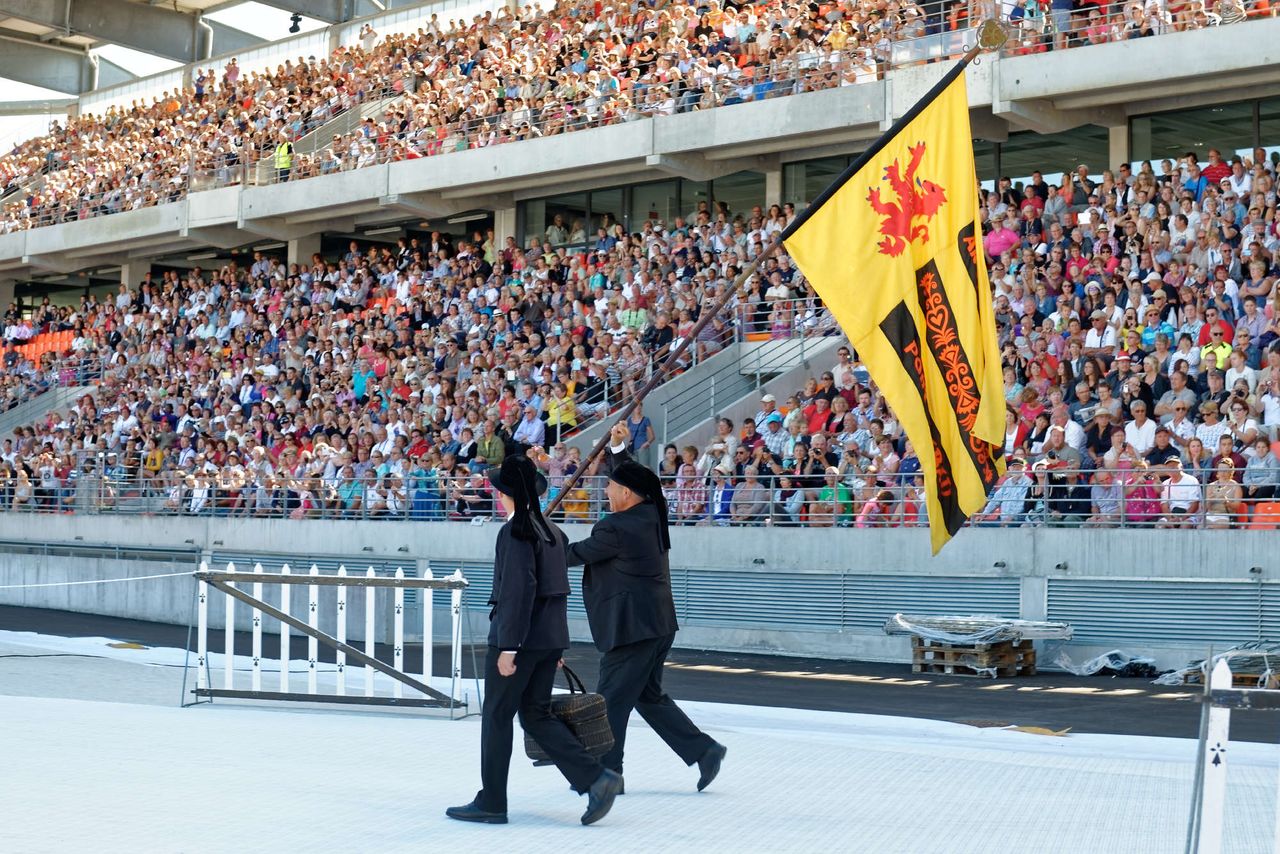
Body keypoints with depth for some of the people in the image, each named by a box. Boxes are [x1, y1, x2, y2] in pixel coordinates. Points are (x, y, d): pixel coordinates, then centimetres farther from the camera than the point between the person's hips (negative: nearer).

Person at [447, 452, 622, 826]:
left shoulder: (516, 532, -14)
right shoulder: (552, 531, 11)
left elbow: (519, 590, -20)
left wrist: (508, 647, -19)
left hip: (519, 636, -8)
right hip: (551, 637, 8)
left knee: (496, 716, 5)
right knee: (536, 714, 14)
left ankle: (491, 802, 13)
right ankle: (595, 778, 3)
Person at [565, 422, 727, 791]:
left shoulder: (615, 528, -18)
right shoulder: (651, 513, 6)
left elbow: (578, 554, -3)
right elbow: (626, 476, 26)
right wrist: (617, 448, 18)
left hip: (632, 627, -10)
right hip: (658, 623, 10)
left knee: (611, 699, 1)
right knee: (649, 696, 17)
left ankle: (605, 771, 9)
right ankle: (703, 749, 12)